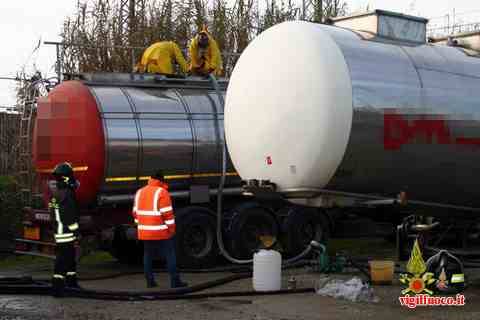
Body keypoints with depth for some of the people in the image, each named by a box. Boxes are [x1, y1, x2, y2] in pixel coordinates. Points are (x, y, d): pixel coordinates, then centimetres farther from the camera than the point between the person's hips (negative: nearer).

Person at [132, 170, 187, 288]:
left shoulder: (139, 192, 10)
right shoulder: (162, 192, -10)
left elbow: (135, 212, 13)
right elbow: (167, 213, -15)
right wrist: (171, 229, -8)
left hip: (144, 232, 6)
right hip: (161, 232, -6)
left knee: (148, 256, 11)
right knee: (170, 256, 0)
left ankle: (150, 281, 12)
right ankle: (175, 281, -1)